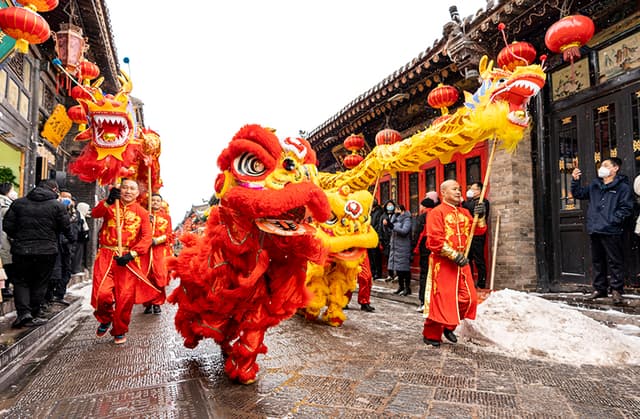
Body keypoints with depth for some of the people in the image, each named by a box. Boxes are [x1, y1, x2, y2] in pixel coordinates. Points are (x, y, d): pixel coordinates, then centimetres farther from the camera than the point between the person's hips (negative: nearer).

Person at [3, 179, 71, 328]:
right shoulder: (57, 205, -6)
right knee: (39, 283, 12)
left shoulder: (18, 203, 4)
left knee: (21, 281, 14)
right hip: (47, 251, -1)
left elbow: (7, 225, 3)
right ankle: (33, 314, 18)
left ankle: (23, 312, -2)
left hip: (21, 249, 2)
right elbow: (66, 228, -5)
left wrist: (19, 238, 19)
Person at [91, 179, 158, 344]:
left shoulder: (142, 212, 6)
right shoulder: (109, 205, 11)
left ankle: (119, 331, 24)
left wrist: (132, 254, -16)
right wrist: (108, 202, -29)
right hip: (106, 255, 0)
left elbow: (147, 237, -4)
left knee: (125, 297, 1)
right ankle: (105, 320, 22)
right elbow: (95, 214, -11)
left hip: (129, 257, 0)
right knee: (102, 293, -12)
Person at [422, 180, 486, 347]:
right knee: (441, 299, -3)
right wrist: (454, 255, -20)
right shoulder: (437, 212, -8)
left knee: (468, 298, 6)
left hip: (461, 262, 7)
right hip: (442, 263, -7)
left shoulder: (464, 212, 14)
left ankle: (449, 327, 26)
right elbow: (435, 240, -16)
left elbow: (479, 230, 15)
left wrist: (480, 216, -4)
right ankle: (431, 334, 15)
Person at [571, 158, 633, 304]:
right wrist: (575, 180, 5)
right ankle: (599, 288, 23)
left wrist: (612, 220, -16)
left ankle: (616, 289, 9)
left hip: (611, 231, -6)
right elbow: (578, 193, 20)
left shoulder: (622, 186, -3)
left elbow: (626, 207, -8)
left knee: (615, 261, 0)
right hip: (594, 230, 6)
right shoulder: (594, 185, 15)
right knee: (597, 261, 13)